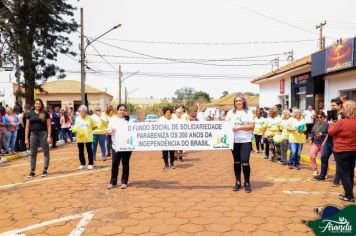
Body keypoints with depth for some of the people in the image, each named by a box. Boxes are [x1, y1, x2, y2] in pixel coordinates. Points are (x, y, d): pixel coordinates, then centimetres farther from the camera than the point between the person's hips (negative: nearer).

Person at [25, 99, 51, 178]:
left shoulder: (45, 114, 0)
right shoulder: (30, 114, 7)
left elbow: (49, 126, -1)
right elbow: (27, 127, 8)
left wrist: (49, 136, -9)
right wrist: (26, 138, 5)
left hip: (43, 134, -2)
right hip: (33, 134, 2)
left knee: (46, 152, 2)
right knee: (33, 153, 7)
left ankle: (45, 170, 10)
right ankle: (32, 171, 14)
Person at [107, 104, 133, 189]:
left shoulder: (129, 120, 5)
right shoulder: (113, 119, 8)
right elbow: (108, 130, 7)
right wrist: (110, 131, -15)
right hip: (116, 146, 1)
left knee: (125, 164, 6)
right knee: (114, 164, 1)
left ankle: (124, 182, 16)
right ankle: (113, 182, 12)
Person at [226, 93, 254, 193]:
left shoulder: (248, 112, 1)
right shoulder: (230, 112, 8)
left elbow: (251, 126, -7)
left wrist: (239, 127, -16)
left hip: (246, 140, -2)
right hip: (234, 140, 2)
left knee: (245, 162, -7)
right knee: (236, 161, 10)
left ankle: (247, 183, 9)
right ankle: (238, 182, 21)